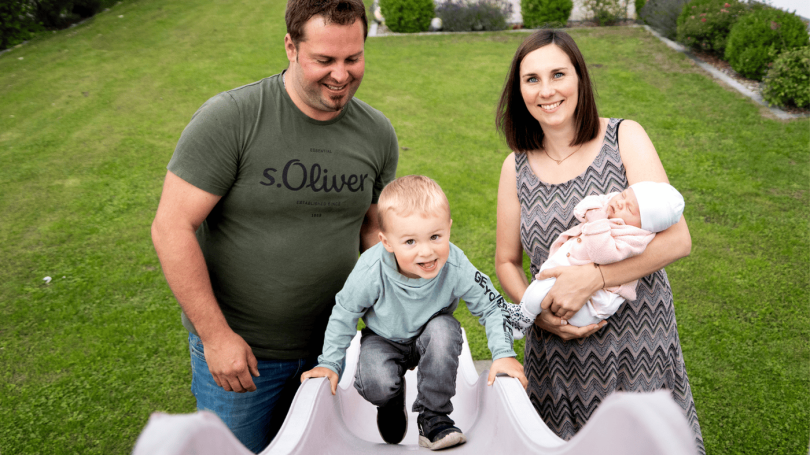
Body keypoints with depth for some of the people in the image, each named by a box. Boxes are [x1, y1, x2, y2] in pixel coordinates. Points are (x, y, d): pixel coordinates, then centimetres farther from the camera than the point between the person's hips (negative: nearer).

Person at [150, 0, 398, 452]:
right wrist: (216, 334, -18)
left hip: (327, 342, 4)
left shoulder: (378, 133, -4)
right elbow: (172, 228, -18)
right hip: (234, 346, -4)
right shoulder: (229, 118, -19)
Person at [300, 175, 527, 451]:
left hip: (430, 336, 1)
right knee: (377, 384, -28)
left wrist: (503, 353, -23)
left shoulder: (456, 269, -31)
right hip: (384, 338, -1)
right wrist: (329, 363, -11)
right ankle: (392, 403, 14)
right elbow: (344, 314, -14)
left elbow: (491, 307, -14)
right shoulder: (371, 272, -33)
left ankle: (433, 418, -13)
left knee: (444, 329, -33)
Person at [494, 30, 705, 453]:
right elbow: (506, 261, 9)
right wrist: (537, 312, -10)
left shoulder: (625, 138, -6)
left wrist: (591, 278, -23)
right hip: (559, 350, 2)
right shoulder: (517, 167, 1)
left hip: (639, 342, -2)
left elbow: (676, 239, -14)